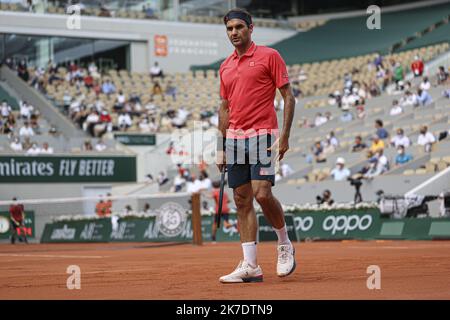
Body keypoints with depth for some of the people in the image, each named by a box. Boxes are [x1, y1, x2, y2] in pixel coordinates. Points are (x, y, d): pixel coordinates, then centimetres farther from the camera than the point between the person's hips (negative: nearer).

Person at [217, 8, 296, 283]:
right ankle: (250, 266, 3)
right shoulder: (225, 67, 16)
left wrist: (285, 135, -11)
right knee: (242, 201, 2)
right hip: (234, 137, 6)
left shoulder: (270, 56, -1)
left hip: (263, 134, -6)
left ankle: (285, 244, 8)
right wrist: (221, 147, 15)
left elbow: (289, 97, -3)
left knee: (262, 193, -17)